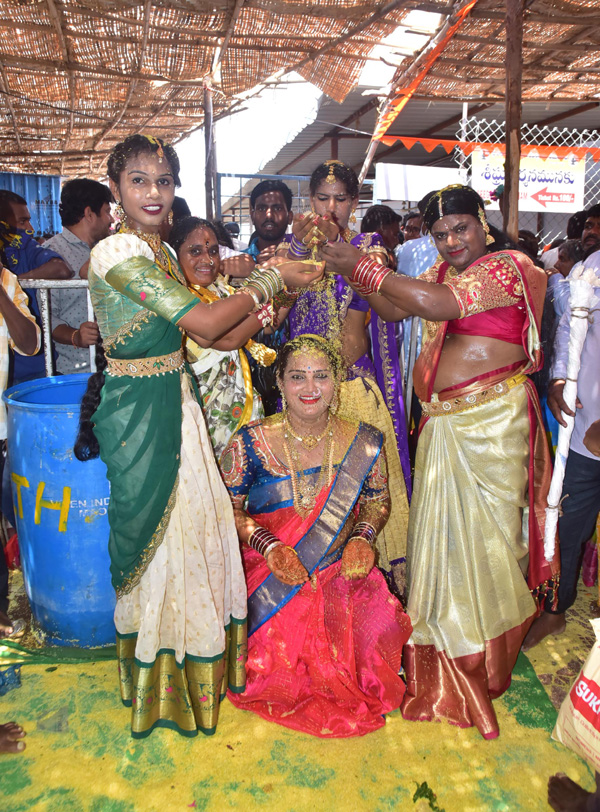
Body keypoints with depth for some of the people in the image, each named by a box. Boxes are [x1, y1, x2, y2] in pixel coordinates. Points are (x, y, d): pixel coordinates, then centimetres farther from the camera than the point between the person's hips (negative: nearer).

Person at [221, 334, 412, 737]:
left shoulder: (364, 443, -2)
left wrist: (362, 538, -8)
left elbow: (378, 501, 12)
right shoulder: (251, 443, -7)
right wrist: (270, 547, -15)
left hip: (341, 568, 2)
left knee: (380, 623, -22)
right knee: (281, 635, -26)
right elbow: (228, 506, 0)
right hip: (269, 571, -1)